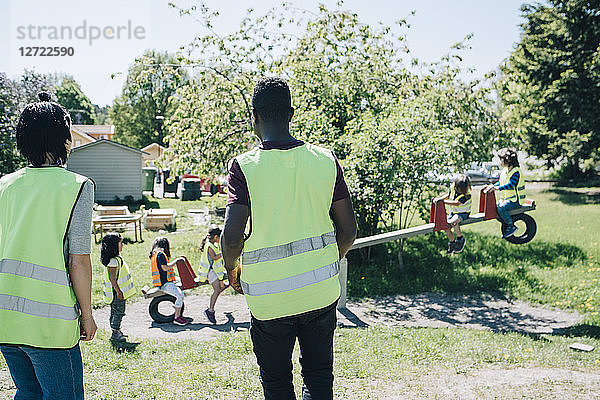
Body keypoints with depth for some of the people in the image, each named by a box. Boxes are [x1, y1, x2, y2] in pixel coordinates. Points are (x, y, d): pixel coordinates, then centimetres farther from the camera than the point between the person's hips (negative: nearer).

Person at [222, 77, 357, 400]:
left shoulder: (245, 166, -14)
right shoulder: (326, 160, -4)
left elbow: (232, 237, -19)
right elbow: (348, 230, -1)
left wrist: (232, 270, 2)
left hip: (270, 297, -2)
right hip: (322, 291, 3)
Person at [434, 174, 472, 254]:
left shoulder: (467, 194, -28)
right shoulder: (452, 188, -9)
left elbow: (456, 203, -33)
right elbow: (448, 195, 9)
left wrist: (442, 201, -35)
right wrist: (439, 198, -9)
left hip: (463, 213, -7)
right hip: (453, 211, 7)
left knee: (453, 222, -35)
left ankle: (460, 239, -11)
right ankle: (452, 242, 16)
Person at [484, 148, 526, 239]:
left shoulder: (516, 172, -19)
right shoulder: (504, 170, 9)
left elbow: (510, 185, -31)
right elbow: (500, 183, 19)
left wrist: (497, 188, -39)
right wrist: (491, 186, 3)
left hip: (515, 200, -9)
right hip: (506, 198, 9)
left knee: (501, 208, -28)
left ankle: (511, 226, -11)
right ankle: (506, 224, 19)